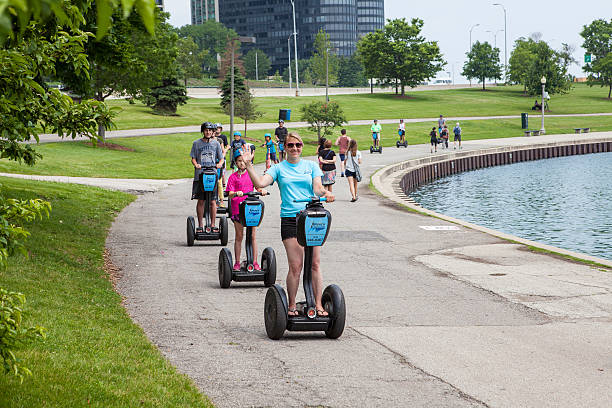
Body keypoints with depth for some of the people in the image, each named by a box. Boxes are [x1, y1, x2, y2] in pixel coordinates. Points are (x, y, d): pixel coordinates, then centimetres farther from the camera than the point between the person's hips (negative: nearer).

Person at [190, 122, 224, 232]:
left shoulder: (216, 143, 12)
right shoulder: (196, 143, 8)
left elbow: (221, 158, 13)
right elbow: (193, 158, 8)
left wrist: (219, 164, -9)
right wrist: (196, 164, -14)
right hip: (200, 176, -1)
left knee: (212, 202, 0)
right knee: (201, 201, 1)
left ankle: (212, 225, 7)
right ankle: (200, 226, 7)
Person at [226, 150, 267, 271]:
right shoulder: (233, 177, 2)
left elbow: (258, 187, 4)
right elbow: (230, 194, -7)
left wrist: (262, 191, -19)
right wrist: (236, 193, -28)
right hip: (237, 208, -1)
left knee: (252, 236, 2)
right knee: (239, 236, 4)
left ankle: (255, 262, 7)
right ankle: (237, 262, 11)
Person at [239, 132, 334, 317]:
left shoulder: (311, 166, 12)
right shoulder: (279, 168, 9)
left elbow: (317, 187, 1)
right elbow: (260, 183, -4)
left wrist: (326, 193, -20)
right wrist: (248, 165, -12)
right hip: (289, 219, -1)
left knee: (315, 264, -1)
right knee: (295, 266, -5)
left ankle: (318, 304, 4)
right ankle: (291, 306, 6)